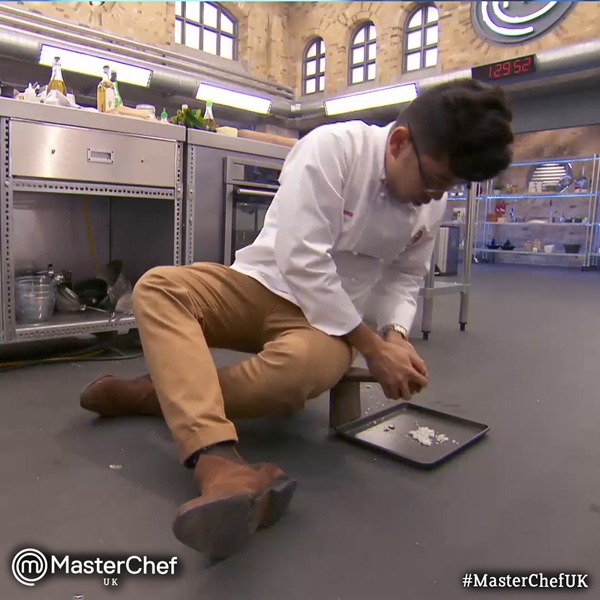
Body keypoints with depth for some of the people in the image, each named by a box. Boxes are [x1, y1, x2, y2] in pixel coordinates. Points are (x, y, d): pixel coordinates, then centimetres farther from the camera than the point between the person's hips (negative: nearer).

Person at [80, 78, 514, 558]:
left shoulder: (433, 203, 1)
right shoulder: (332, 147, -16)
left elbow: (404, 278, 12)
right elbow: (302, 262, -23)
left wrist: (396, 334, -9)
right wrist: (373, 347, -20)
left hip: (332, 319, 2)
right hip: (263, 284, -1)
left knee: (305, 364, -36)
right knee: (157, 288, -29)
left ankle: (163, 392, -14)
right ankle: (221, 465, -50)